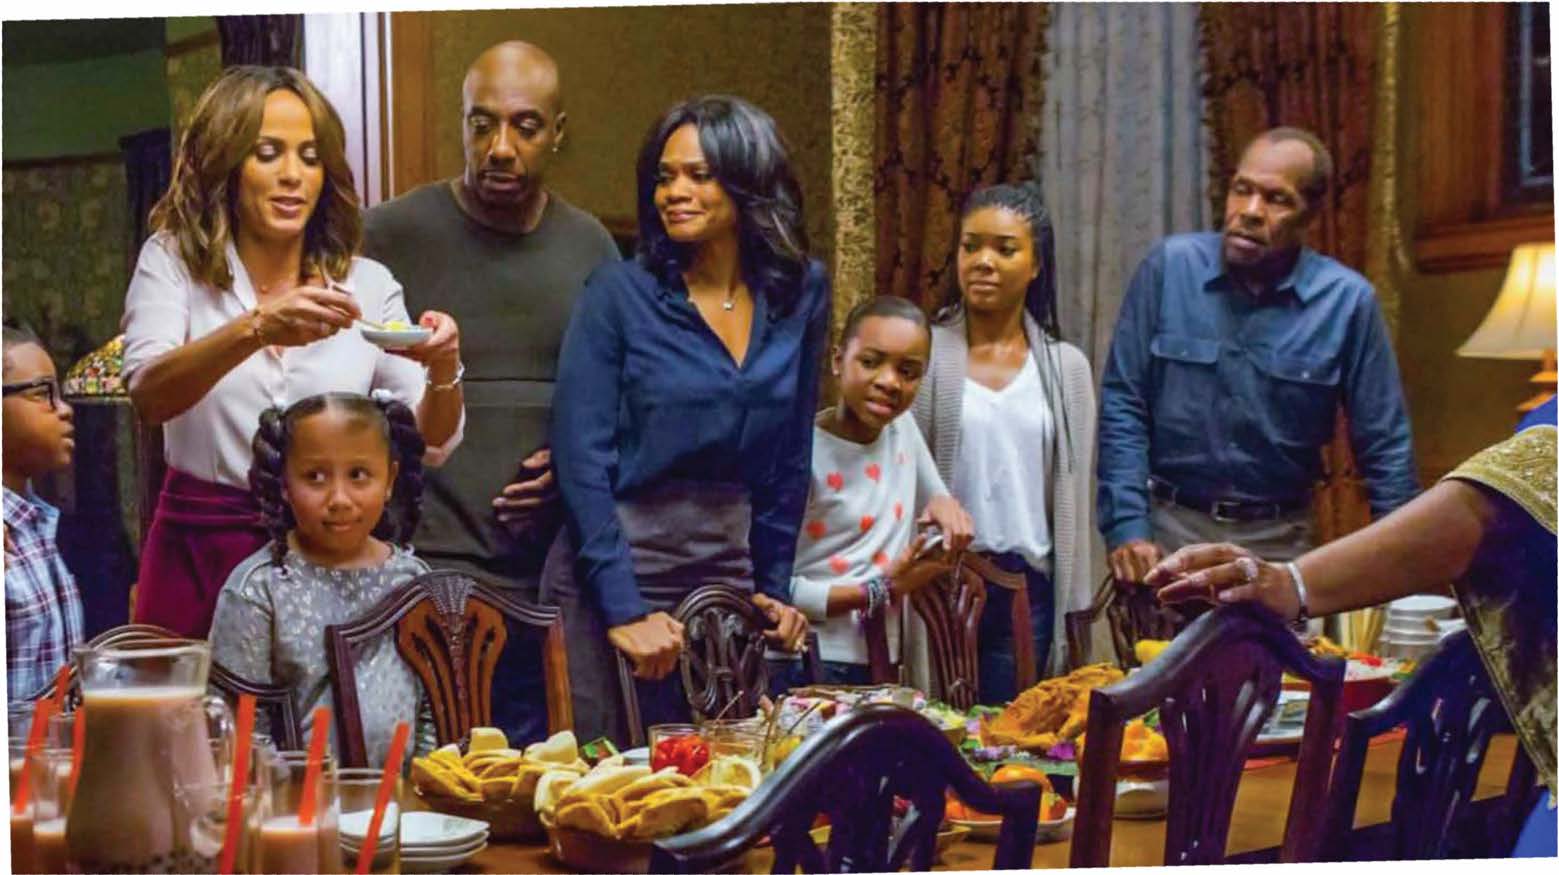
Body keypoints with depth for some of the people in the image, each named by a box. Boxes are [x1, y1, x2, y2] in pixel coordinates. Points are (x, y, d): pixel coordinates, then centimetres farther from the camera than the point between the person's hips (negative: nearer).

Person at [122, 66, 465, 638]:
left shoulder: (367, 284, 4)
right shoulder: (173, 261, 0)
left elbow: (430, 443, 0)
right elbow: (148, 395, -18)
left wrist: (443, 370, -22)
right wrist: (256, 328, -35)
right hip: (203, 550, -1)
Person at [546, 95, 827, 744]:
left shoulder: (800, 294, 4)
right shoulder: (618, 293, -7)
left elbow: (791, 458, 12)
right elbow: (581, 460, -11)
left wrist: (774, 587, 10)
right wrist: (623, 609, -16)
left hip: (730, 572, 4)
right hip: (617, 572, -4)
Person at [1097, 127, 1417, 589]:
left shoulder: (1347, 301, -6)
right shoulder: (1170, 266, -6)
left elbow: (1384, 447, 0)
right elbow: (1122, 404, -4)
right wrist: (1127, 527, -11)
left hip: (1278, 541, 0)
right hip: (1169, 525, 0)